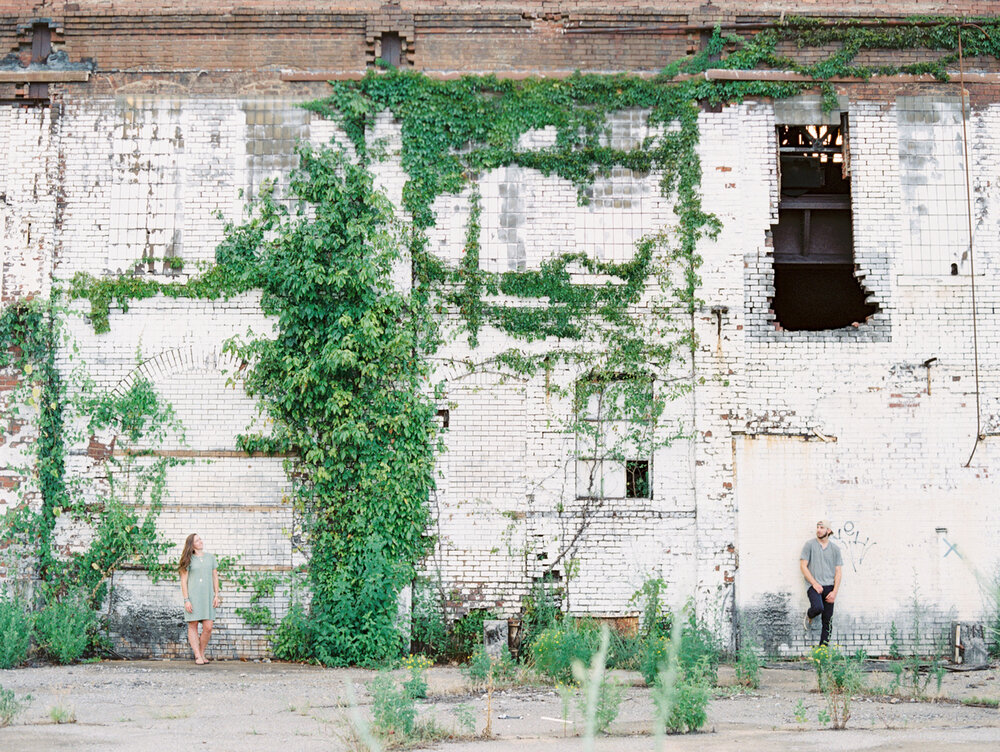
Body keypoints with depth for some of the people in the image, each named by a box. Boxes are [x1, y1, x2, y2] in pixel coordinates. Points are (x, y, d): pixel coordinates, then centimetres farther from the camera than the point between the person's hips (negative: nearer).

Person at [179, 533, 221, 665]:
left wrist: (216, 595, 6)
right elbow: (183, 581, 0)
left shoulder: (210, 557, 12)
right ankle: (197, 656, 3)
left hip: (207, 596, 2)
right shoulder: (189, 560, 2)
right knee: (193, 626, -1)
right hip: (193, 595, -2)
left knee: (208, 627, -5)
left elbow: (215, 577, 15)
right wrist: (186, 600, -8)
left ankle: (202, 653, 10)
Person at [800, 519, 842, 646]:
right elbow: (803, 566, -1)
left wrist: (835, 591, -3)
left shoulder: (835, 548, 9)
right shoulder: (810, 544, 2)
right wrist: (814, 583, -10)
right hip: (814, 585, -3)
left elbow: (838, 571, 9)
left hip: (829, 587, 3)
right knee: (818, 607, -29)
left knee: (827, 621, 0)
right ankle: (809, 616, 6)